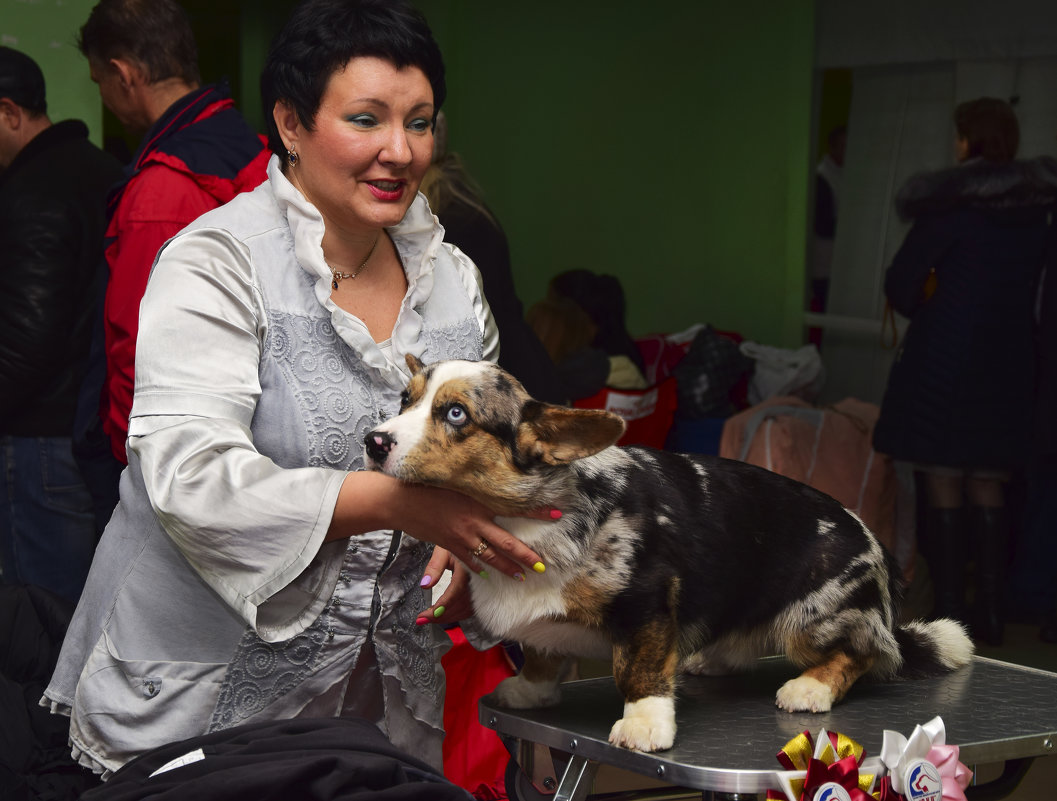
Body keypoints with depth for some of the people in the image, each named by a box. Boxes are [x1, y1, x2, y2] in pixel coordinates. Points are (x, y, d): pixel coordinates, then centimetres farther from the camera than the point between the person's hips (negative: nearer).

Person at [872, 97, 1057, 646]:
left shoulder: (950, 206, -11)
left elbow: (900, 283, -7)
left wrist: (925, 308, 14)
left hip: (944, 359, -5)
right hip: (1009, 366, 5)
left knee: (945, 491, 0)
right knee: (988, 491, 11)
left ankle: (950, 612, 1)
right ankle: (990, 613, 11)